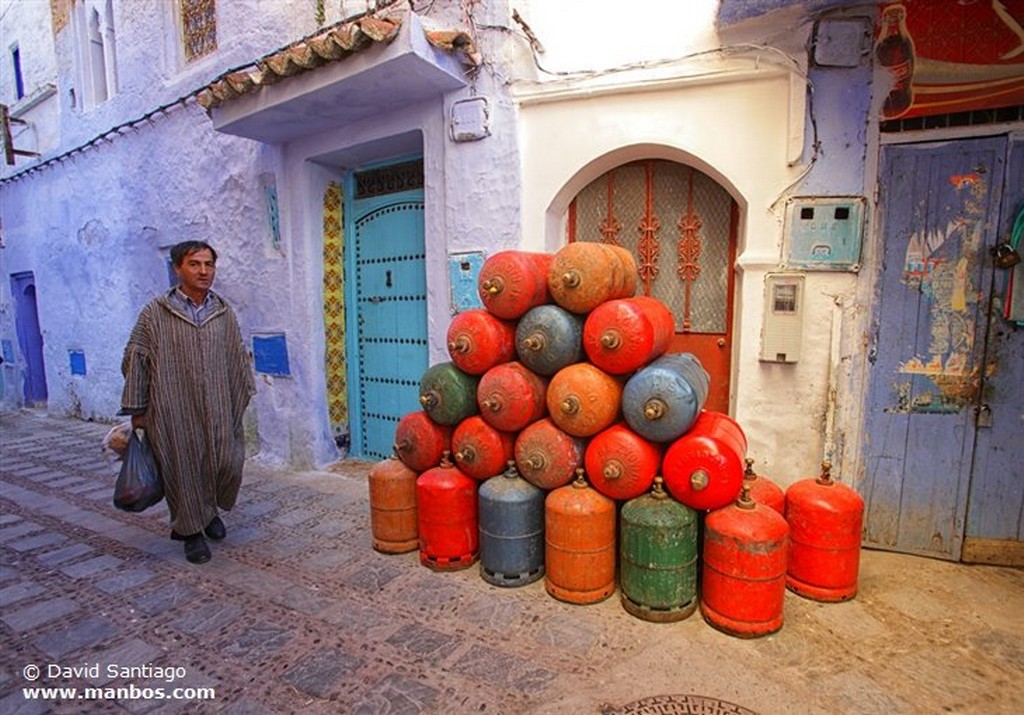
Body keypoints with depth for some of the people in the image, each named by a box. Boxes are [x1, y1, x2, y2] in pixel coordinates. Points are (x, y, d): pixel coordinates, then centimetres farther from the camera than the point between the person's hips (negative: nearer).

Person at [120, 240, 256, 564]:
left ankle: (210, 510, 35)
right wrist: (136, 409, -1)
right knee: (184, 469, 5)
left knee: (228, 463, 5)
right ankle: (191, 531, 25)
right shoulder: (155, 313, -3)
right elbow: (134, 361, -1)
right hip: (174, 413, -3)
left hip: (218, 411, 3)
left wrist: (242, 398, 11)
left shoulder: (224, 312, 6)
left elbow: (239, 359, 11)